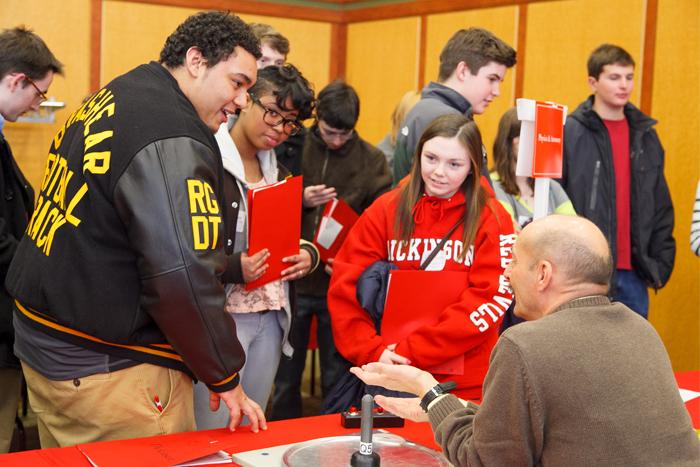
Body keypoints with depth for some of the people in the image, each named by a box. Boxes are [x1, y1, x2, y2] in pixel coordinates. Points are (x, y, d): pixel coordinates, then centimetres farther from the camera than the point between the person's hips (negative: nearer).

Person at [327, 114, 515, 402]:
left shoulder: (492, 220, -6)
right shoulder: (386, 210, 0)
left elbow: (490, 301, -14)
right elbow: (345, 287, -3)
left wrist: (411, 351, -19)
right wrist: (373, 352, -16)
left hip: (465, 383, -1)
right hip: (390, 376, 2)